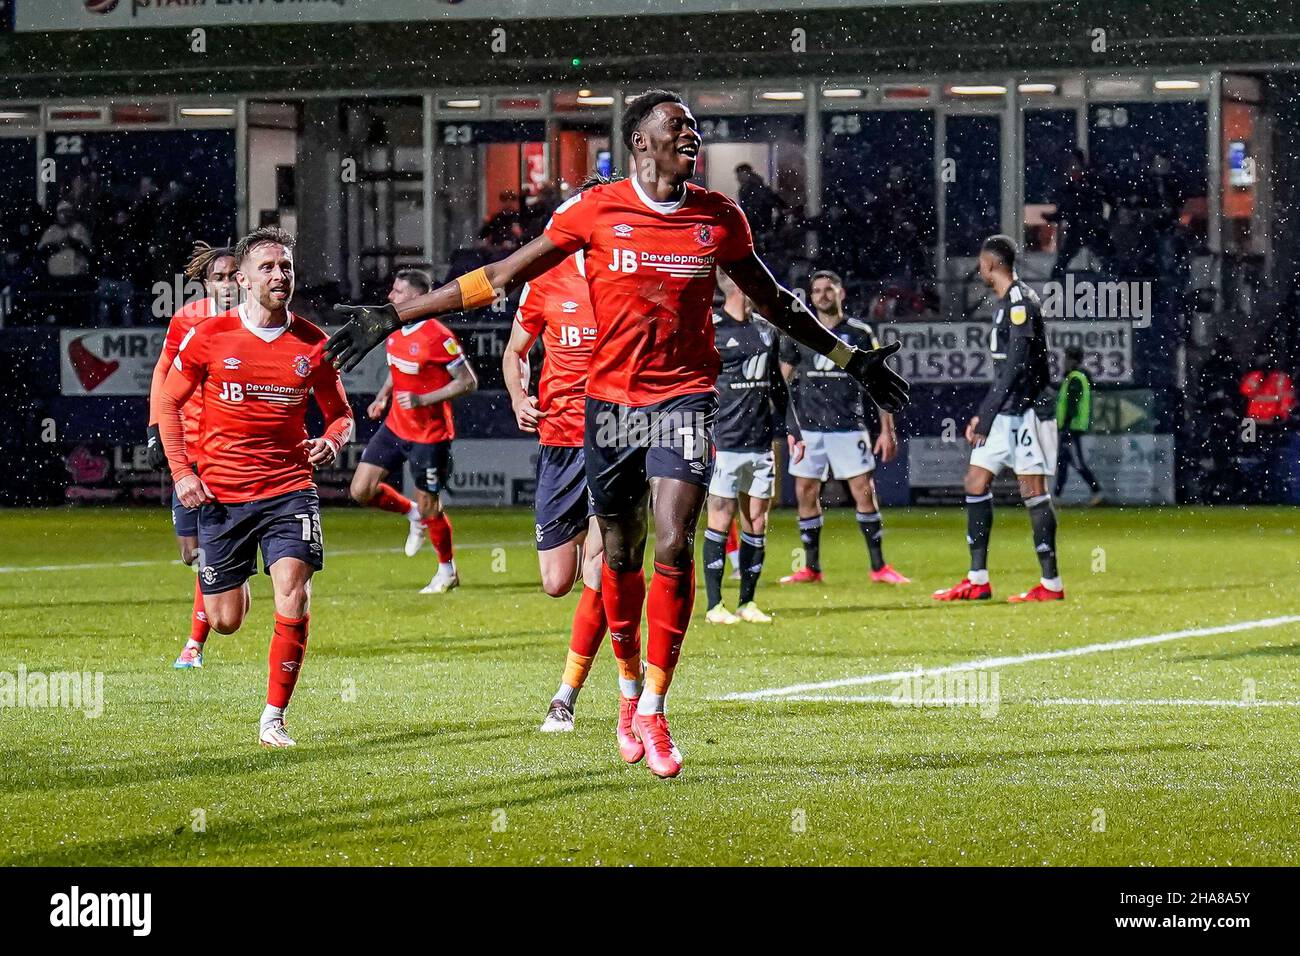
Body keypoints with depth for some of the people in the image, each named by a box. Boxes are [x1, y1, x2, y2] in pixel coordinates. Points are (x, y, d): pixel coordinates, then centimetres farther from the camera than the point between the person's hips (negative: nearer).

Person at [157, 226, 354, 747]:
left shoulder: (313, 344, 0)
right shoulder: (209, 337, -3)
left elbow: (340, 414, 13)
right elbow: (167, 402, 8)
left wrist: (331, 442, -11)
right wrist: (181, 473, -2)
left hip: (289, 489, 0)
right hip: (220, 493, 0)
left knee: (293, 592, -21)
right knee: (225, 621, 6)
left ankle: (274, 717, -9)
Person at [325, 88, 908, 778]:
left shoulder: (720, 219, 3)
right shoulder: (595, 211, -4)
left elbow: (774, 303, 19)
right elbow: (499, 278, 0)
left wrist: (850, 359, 25)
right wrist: (394, 317, -2)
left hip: (685, 398, 0)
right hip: (612, 397, 0)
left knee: (673, 548, -14)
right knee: (621, 555, 8)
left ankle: (653, 713, -5)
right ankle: (630, 688, 32)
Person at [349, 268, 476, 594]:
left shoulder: (438, 337, -20)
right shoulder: (395, 332, 4)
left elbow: (468, 382, -18)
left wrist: (422, 400, -24)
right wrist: (382, 397, 6)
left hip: (430, 435, -7)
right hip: (395, 427, 7)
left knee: (428, 508, 2)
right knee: (361, 491, 0)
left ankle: (447, 570, 25)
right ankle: (413, 515, 26)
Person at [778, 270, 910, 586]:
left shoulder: (860, 333, 2)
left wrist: (887, 429, 0)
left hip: (849, 426, -2)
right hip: (809, 427, 2)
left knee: (864, 492, -6)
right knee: (806, 494, 3)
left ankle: (879, 567, -1)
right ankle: (811, 568, 14)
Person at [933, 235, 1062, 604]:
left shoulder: (1021, 302, -14)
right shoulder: (1006, 303, 17)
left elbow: (1017, 366, -21)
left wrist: (986, 417, -20)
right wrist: (982, 414, 19)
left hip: (1026, 412, -10)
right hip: (1005, 413, 10)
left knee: (1033, 490, -7)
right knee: (976, 481, 7)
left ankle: (1052, 583, -4)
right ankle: (978, 580, 9)